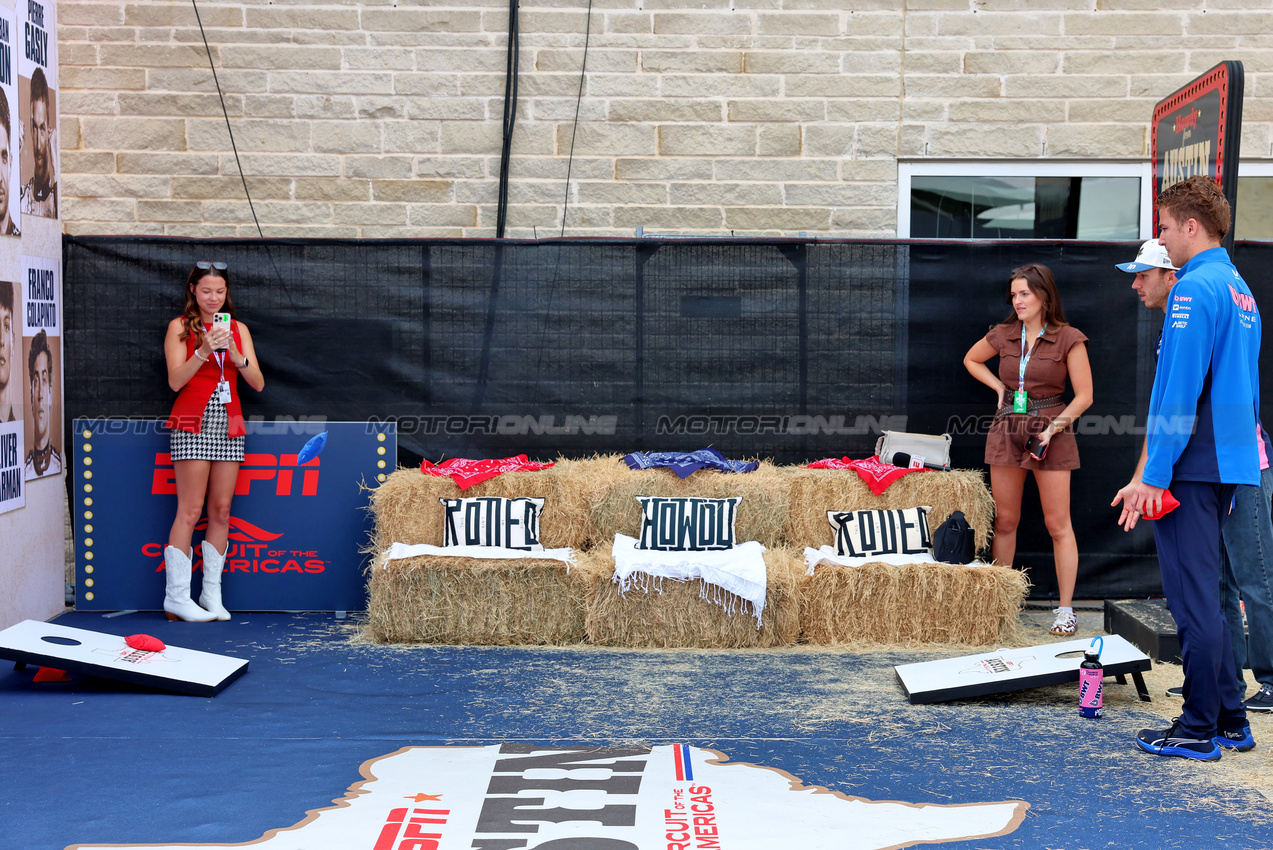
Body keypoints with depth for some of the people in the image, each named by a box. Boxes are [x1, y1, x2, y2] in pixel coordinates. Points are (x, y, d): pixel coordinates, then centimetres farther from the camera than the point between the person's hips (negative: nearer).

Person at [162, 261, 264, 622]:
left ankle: (212, 593, 11)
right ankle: (176, 596, -2)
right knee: (190, 510, -7)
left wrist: (234, 353, -10)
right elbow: (175, 380, -8)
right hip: (193, 424, -4)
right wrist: (203, 351, -19)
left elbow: (258, 383, 5)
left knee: (221, 511, 4)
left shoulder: (238, 329, 13)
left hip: (229, 426, 4)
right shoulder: (180, 327, 3)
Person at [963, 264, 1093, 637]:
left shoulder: (1068, 339, -6)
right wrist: (999, 387, 10)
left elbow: (1084, 396, -5)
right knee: (1005, 521, 8)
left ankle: (1065, 609, 4)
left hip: (1051, 433, -4)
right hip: (1007, 432, 4)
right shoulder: (1003, 335, 6)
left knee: (1058, 525, -2)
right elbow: (971, 359, 25)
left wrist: (1052, 429, -15)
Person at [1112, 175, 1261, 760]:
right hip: (1230, 463, 10)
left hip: (1190, 467, -10)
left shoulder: (1194, 289, -14)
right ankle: (1230, 722, 21)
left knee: (1193, 596, -3)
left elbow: (1177, 391, -20)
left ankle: (1200, 729, 3)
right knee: (1203, 593, 16)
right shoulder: (1241, 290, 16)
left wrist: (1152, 475, -18)